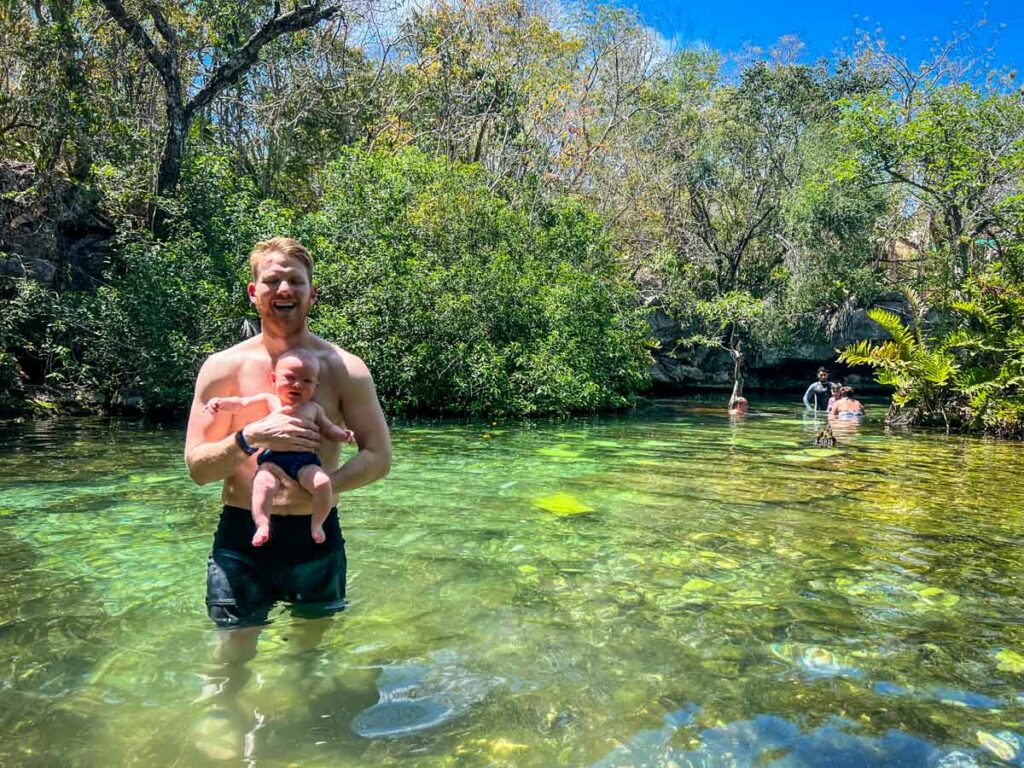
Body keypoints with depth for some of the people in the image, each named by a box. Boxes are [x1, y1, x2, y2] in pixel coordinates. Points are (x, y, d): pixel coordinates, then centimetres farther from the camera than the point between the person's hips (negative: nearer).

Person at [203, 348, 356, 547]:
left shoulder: (313, 408, 18)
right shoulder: (268, 400, 13)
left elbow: (328, 428, 23)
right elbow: (240, 403, 8)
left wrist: (341, 434, 3)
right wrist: (220, 402, -9)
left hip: (305, 461, 1)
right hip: (272, 459, -1)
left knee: (323, 482, -23)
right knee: (263, 483, -31)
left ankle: (317, 523, -5)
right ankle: (262, 525, -25)